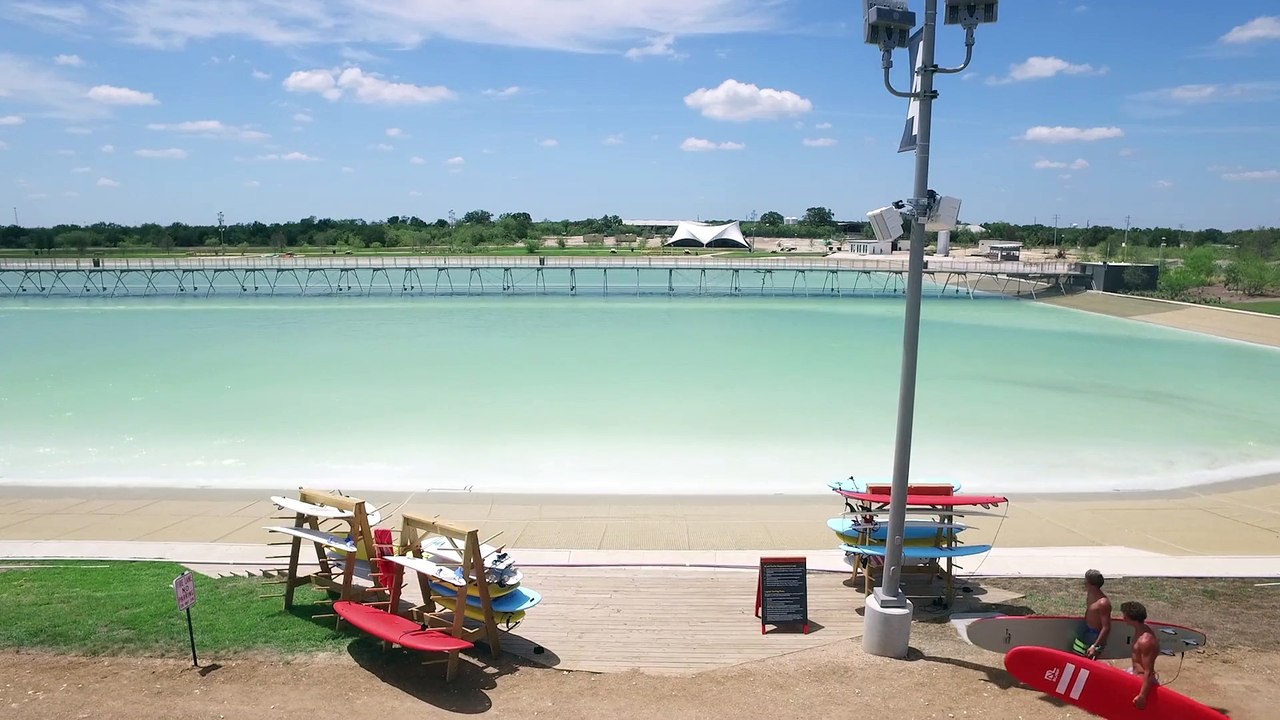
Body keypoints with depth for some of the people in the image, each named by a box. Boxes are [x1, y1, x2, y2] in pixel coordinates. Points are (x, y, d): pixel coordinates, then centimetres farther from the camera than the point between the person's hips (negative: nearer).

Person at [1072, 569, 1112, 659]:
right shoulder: (1088, 594, -4)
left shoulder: (1103, 603, -30)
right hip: (1085, 630, 8)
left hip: (1096, 635, -8)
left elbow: (1106, 628, -26)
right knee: (1076, 656, 16)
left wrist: (1095, 646, -26)